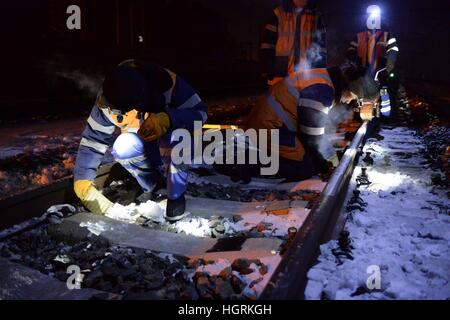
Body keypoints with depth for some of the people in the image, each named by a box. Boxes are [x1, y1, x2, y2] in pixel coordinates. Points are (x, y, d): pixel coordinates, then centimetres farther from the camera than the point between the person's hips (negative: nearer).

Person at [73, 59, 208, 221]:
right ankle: (150, 187, 0)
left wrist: (167, 120, -47)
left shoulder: (167, 83, -31)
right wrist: (83, 182, -25)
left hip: (176, 151, -2)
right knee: (123, 146, -31)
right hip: (146, 151, 3)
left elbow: (200, 112, -29)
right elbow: (92, 141, -17)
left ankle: (176, 194, -13)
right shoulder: (107, 102, -22)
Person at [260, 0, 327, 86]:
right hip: (280, 75, -1)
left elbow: (321, 49, 7)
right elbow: (267, 43, 2)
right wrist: (269, 73, -5)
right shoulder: (278, 14, 6)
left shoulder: (316, 17, 9)